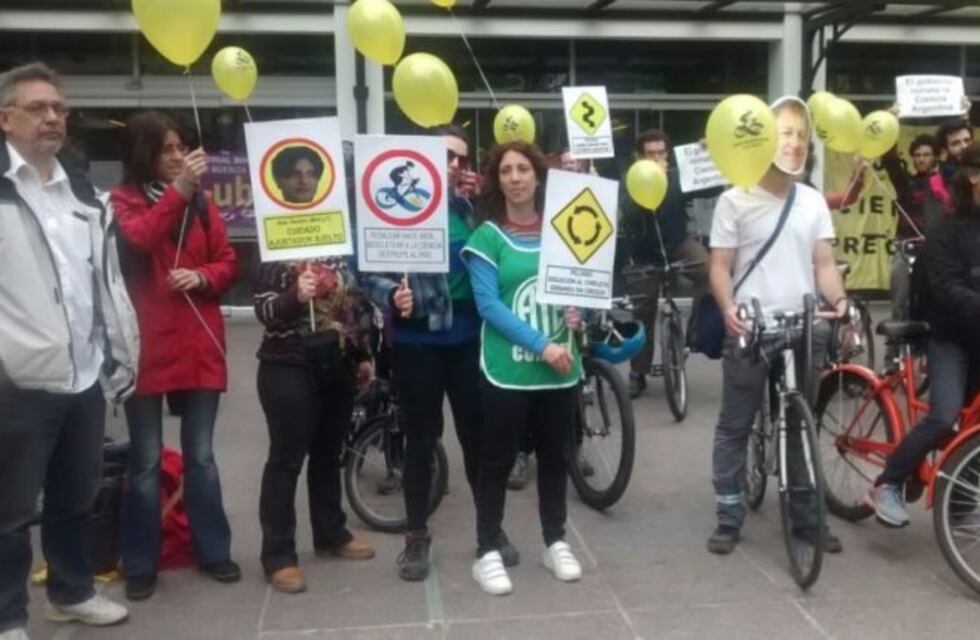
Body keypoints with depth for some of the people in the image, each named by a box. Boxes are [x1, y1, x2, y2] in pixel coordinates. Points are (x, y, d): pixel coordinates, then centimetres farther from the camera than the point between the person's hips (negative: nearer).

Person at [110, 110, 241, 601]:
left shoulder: (201, 202, 9)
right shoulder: (122, 201, 1)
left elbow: (228, 264, 9)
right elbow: (135, 241, -20)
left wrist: (201, 277, -11)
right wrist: (177, 191, -26)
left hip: (199, 346, 3)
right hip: (146, 348, -3)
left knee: (200, 455, 11)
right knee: (146, 460, 5)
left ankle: (213, 551, 23)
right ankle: (139, 564, 17)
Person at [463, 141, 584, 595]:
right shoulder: (487, 236, -4)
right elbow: (487, 304, -12)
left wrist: (579, 310, -9)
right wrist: (540, 344, -20)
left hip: (560, 367, 4)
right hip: (507, 368, -4)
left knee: (554, 458, 14)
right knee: (498, 461, 4)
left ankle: (556, 543, 29)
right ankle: (487, 552, 16)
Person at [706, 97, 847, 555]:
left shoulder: (813, 201, 10)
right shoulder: (735, 200, -2)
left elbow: (824, 263, 8)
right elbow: (720, 267, -3)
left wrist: (840, 301, -10)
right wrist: (728, 308, -21)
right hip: (750, 332, -3)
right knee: (734, 427, 4)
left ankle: (805, 516, 24)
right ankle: (728, 518, 13)